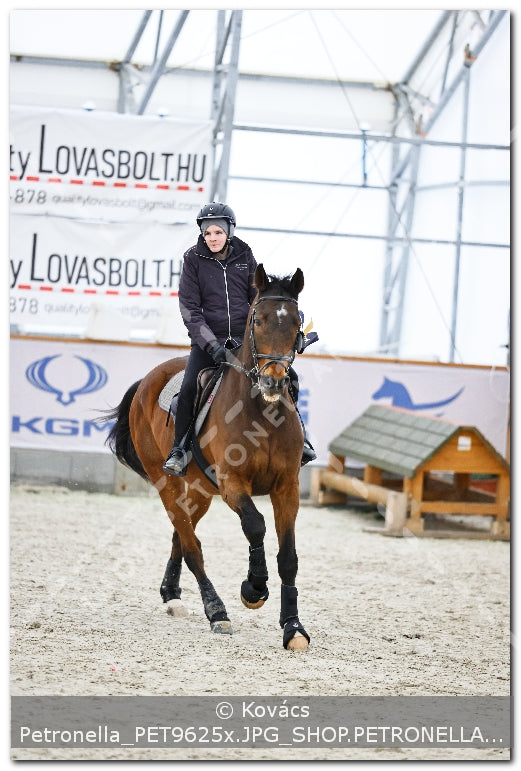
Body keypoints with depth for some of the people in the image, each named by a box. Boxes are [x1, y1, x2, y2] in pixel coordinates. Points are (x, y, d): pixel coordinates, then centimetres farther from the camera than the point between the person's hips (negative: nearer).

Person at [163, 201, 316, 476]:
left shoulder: (245, 257, 4)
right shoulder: (194, 260, -3)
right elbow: (190, 310, -6)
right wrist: (212, 345, -17)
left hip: (244, 336, 2)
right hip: (207, 339, -2)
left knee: (288, 378, -8)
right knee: (188, 389, -22)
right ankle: (179, 450, -8)